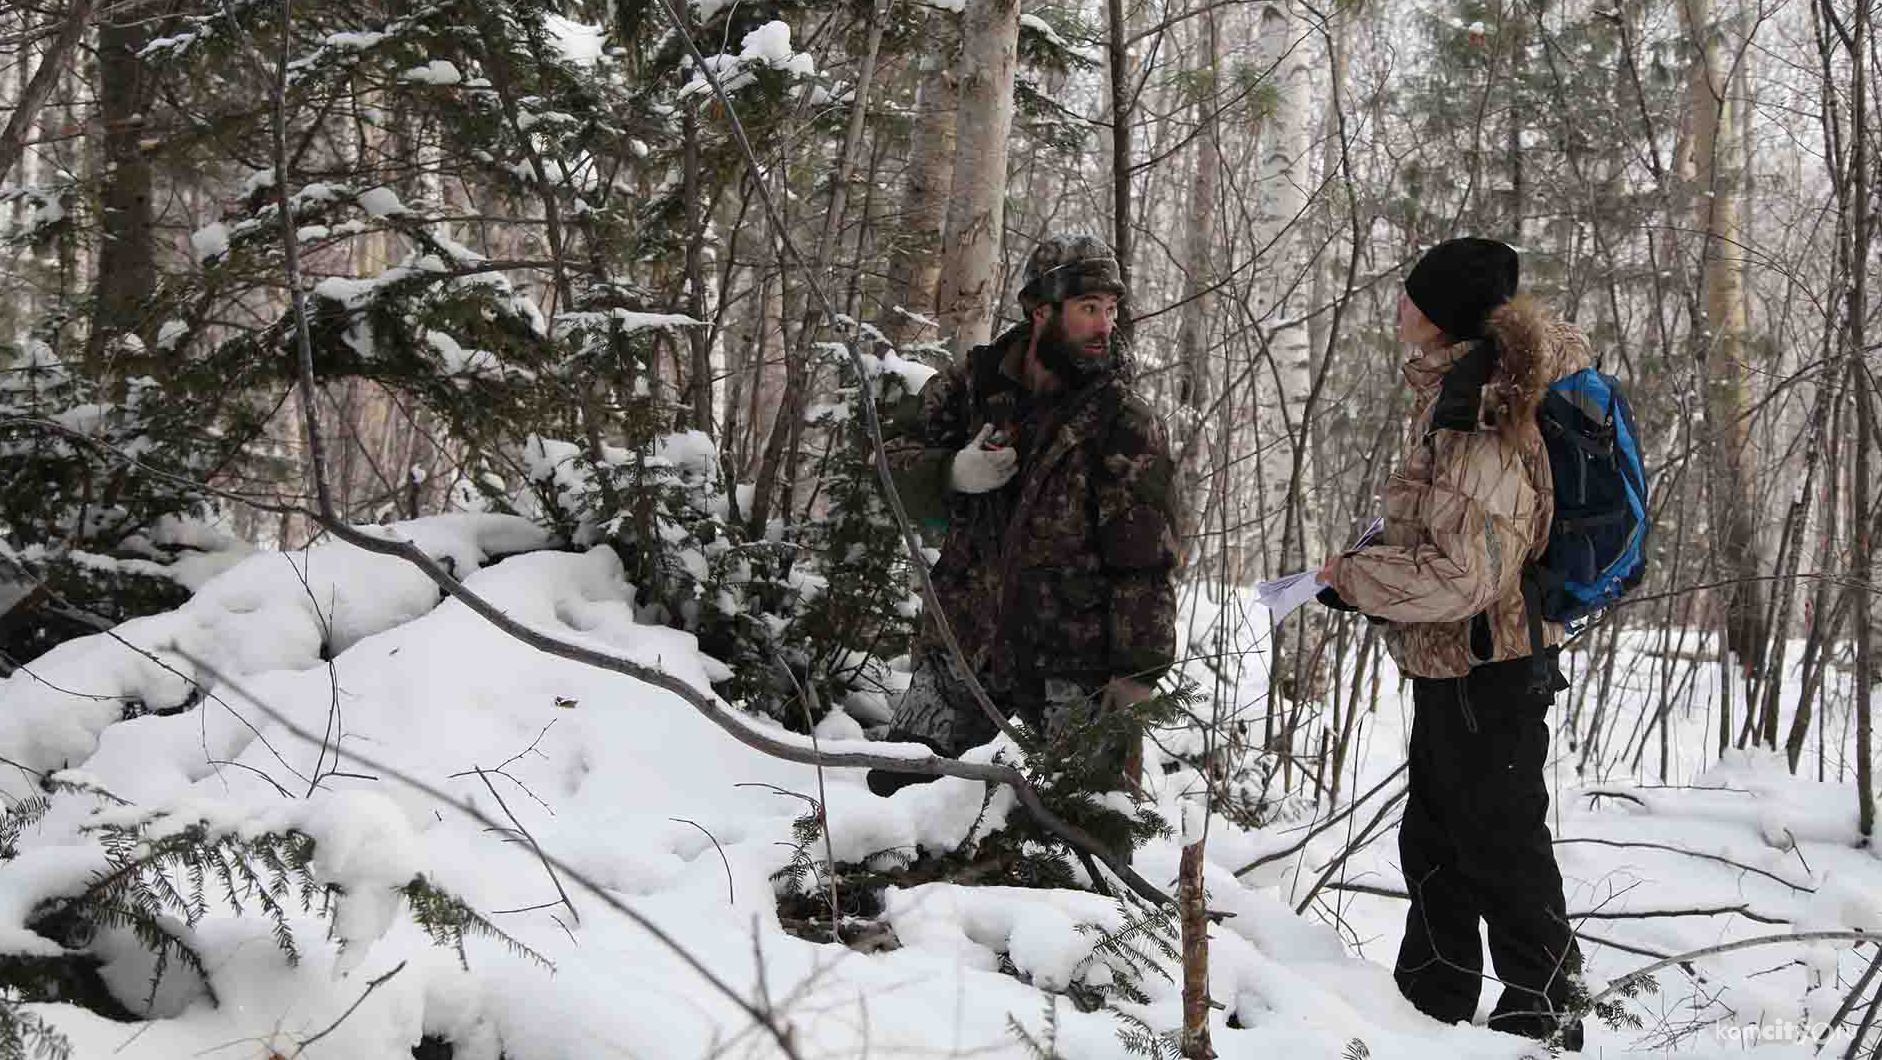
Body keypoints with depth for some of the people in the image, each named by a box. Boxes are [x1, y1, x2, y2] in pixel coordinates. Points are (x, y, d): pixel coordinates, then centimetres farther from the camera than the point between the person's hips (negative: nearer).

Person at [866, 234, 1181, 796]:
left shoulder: (1125, 423, -9)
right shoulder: (974, 381, 2)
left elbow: (1145, 560, -11)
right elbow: (899, 455, 10)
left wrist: (1138, 671, -16)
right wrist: (953, 472, -13)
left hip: (1075, 664, -3)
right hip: (964, 643, 4)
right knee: (894, 787, 8)